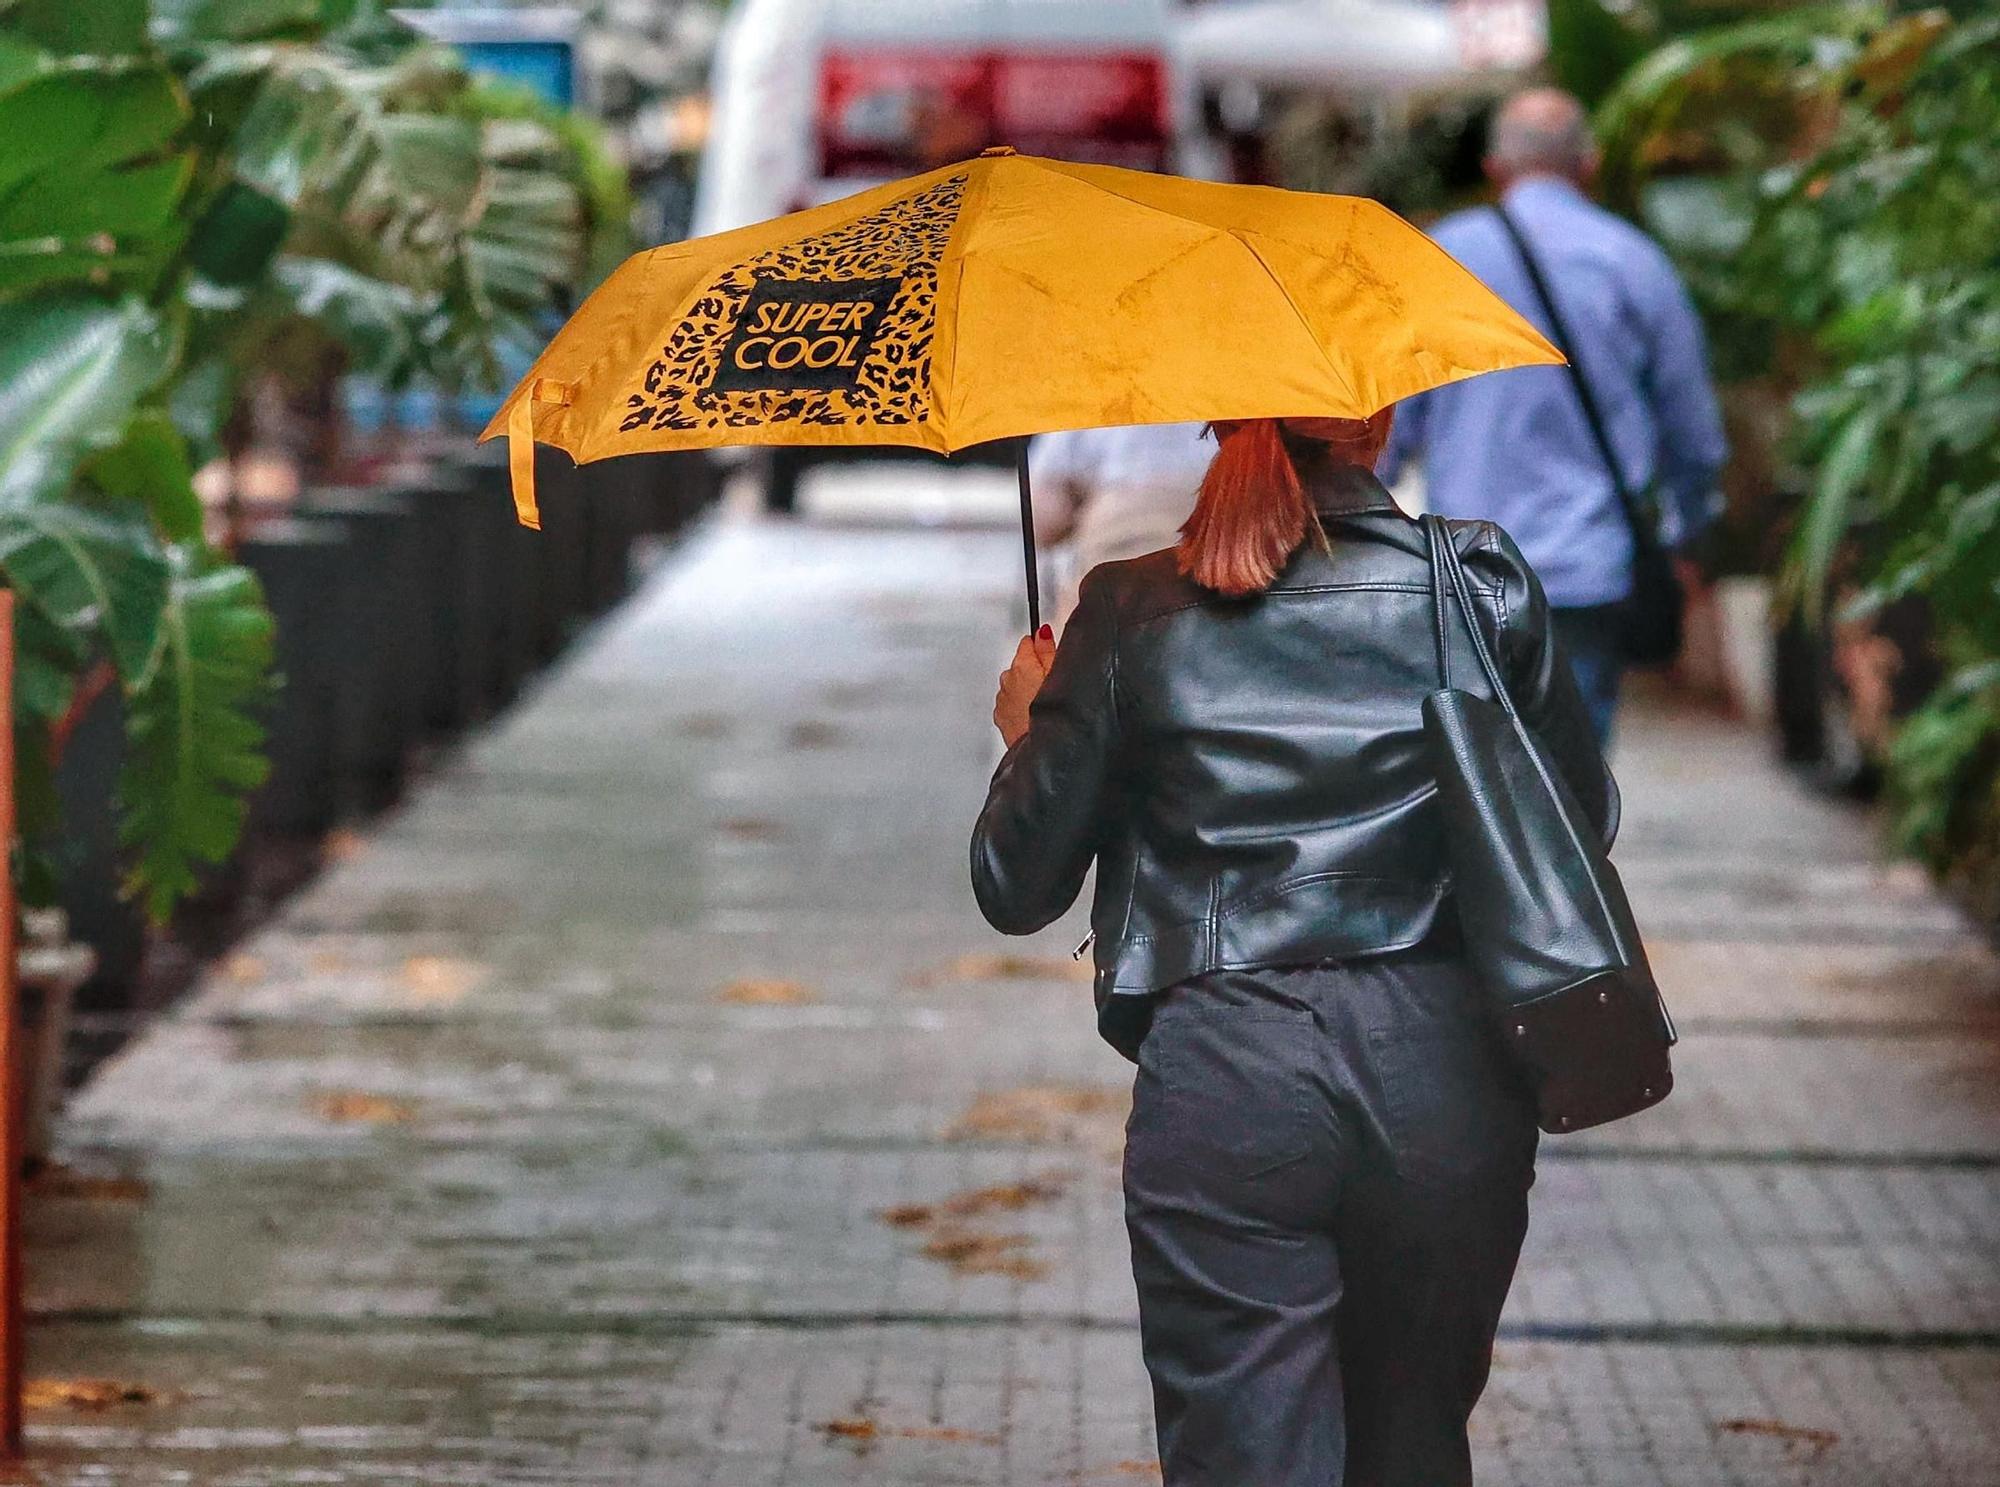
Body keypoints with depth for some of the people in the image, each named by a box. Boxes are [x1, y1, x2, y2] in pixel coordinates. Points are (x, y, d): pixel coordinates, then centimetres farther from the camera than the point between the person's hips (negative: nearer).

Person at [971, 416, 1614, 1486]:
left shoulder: (1131, 615, -1)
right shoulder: (1482, 584, 1)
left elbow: (1017, 889, 4)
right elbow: (1582, 824, 13)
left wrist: (1027, 733, 23)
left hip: (1224, 1090, -2)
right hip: (1447, 1078, 2)